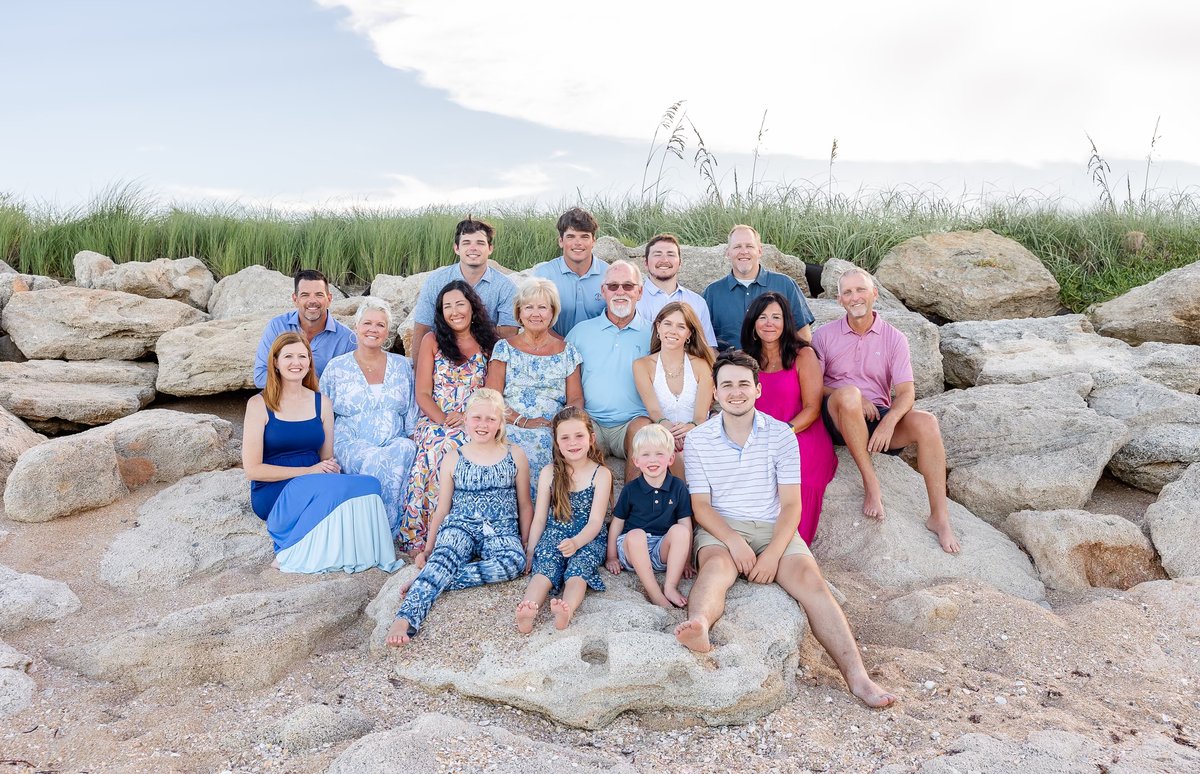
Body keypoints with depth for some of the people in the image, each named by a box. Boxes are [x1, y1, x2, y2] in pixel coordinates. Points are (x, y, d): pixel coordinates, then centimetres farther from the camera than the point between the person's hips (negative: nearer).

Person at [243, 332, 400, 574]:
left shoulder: (321, 403, 12)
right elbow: (252, 469, -6)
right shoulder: (259, 405, 0)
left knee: (367, 486, -30)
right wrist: (308, 471, -14)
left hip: (316, 489, 5)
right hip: (273, 495, -5)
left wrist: (332, 468, -11)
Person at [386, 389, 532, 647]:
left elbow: (525, 505, 13)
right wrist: (427, 549, 2)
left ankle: (426, 583, -32)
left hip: (502, 531, 0)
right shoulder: (453, 459, 8)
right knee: (445, 555, -35)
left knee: (515, 561, -34)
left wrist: (526, 545, 5)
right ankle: (405, 617, -49)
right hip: (460, 525, 0)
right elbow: (442, 510, 11)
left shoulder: (515, 456, 8)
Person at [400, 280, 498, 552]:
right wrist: (444, 419, -13)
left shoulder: (487, 344, 12)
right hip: (434, 422, 0)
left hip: (473, 425, 1)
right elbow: (422, 394, 5)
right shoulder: (432, 341, 10)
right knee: (443, 444, -35)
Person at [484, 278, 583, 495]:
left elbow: (576, 399, 10)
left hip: (555, 431, 1)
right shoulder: (504, 348, 13)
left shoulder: (567, 351, 17)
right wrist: (523, 421, -12)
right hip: (512, 428, -1)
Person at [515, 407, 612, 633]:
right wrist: (530, 551, 4)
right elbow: (539, 518, 10)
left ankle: (566, 611, -58)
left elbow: (595, 521, -8)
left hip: (588, 539, -1)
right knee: (544, 571, -28)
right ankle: (527, 611, -54)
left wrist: (576, 541, -26)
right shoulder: (549, 473, 7)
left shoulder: (601, 474, 0)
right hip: (553, 536, 1)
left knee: (577, 573, -31)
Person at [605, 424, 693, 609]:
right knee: (635, 534, -34)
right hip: (634, 549, -1)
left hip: (664, 549, 1)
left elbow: (686, 524, 4)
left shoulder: (678, 488, 3)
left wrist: (685, 559, 0)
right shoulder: (630, 490, 2)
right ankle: (654, 592, -34)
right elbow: (617, 523, 7)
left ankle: (670, 586, -27)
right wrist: (612, 557, 5)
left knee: (679, 530, -28)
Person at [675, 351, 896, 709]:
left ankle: (857, 677, -34)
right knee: (716, 566, -35)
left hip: (774, 528, 2)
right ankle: (698, 628, -66)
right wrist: (733, 541, -20)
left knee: (809, 577, -25)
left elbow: (791, 504, -1)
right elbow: (700, 504, -1)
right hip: (720, 529, -1)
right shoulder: (698, 440, 2)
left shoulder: (781, 435, 3)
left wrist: (773, 552, -17)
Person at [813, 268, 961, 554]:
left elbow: (906, 392, -3)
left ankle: (939, 516, -21)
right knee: (848, 393, -36)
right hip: (838, 419, -2)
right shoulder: (825, 335, 4)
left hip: (880, 417, 2)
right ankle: (871, 483, -27)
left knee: (927, 422, -26)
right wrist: (854, 400, -18)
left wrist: (889, 421, -24)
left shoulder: (894, 338, 6)